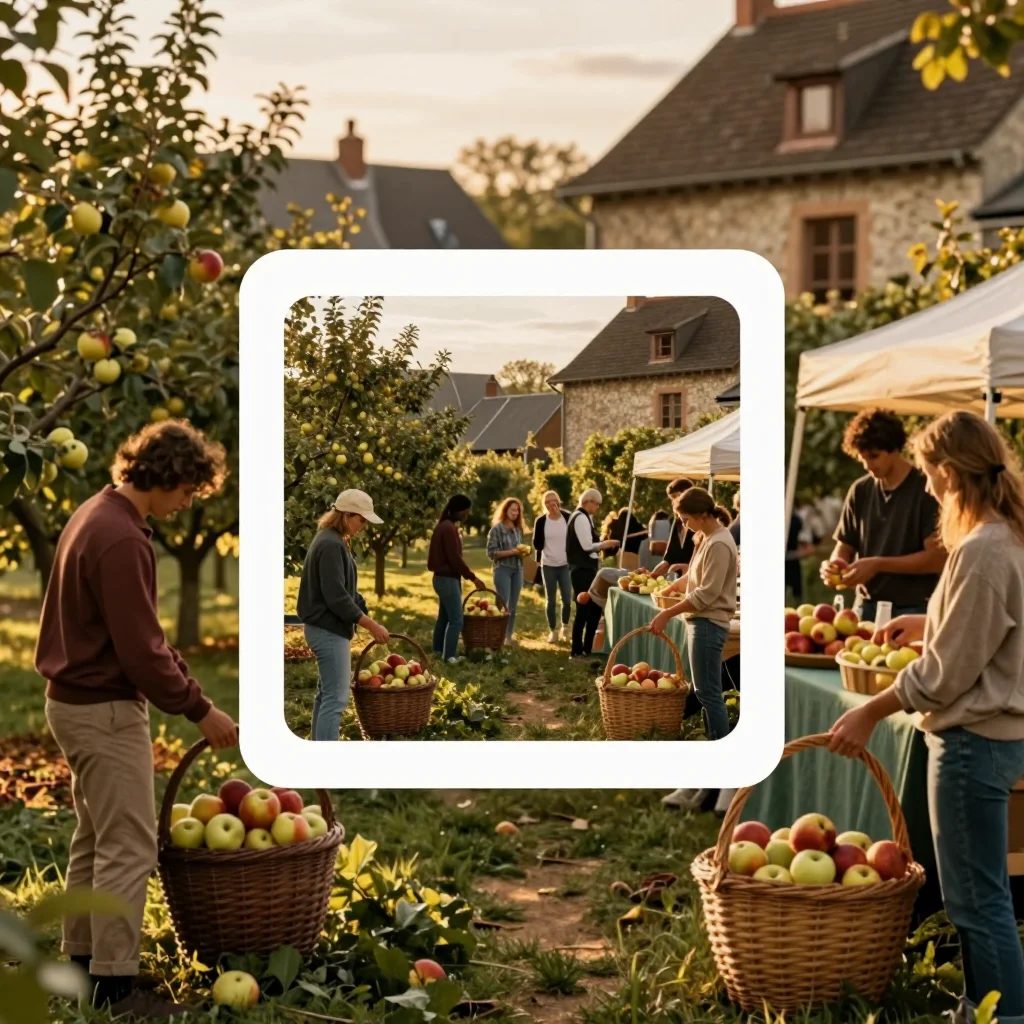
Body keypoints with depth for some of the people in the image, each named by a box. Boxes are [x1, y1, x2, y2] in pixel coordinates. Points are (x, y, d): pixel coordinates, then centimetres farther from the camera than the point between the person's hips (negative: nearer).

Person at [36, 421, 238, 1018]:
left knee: (95, 836, 17)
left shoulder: (99, 515, 9)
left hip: (75, 700, 10)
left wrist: (182, 673, 12)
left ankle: (81, 957, 26)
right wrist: (199, 710, -13)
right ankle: (116, 984, 0)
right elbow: (140, 650, -23)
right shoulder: (121, 539, -24)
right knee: (130, 846, -5)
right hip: (106, 710, -10)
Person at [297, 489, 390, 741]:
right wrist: (371, 625, -18)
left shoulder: (334, 541, 14)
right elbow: (336, 596, -23)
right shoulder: (331, 544, -19)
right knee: (336, 699, -11)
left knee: (326, 694, 16)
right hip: (329, 630, -11)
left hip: (324, 628, 11)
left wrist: (369, 616, 15)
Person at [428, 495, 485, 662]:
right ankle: (449, 657, -9)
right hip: (448, 579, -11)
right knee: (456, 620, -9)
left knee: (444, 616, 16)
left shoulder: (445, 526, 13)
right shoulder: (449, 528, -19)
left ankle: (438, 651, 22)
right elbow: (455, 558, -20)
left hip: (443, 578, 11)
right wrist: (472, 577, -12)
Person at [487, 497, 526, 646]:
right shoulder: (497, 529, -6)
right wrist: (511, 552, -17)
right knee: (503, 605, -8)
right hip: (503, 569, -6)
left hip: (517, 570, 6)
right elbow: (491, 552, -9)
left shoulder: (518, 529, 12)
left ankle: (509, 636, 12)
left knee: (513, 606, 6)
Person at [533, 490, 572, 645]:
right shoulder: (541, 521, -4)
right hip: (548, 565, 0)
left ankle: (564, 628, 19)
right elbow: (537, 545, -5)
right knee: (551, 600, 7)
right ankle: (552, 631, 17)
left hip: (566, 565, 0)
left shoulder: (568, 518, -5)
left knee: (567, 599, 0)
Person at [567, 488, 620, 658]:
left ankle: (586, 647, 19)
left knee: (593, 607, 13)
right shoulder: (581, 518, -15)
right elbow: (587, 546, -20)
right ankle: (577, 650, 1)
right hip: (582, 570, -10)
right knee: (584, 609, -5)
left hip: (585, 569, 10)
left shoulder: (582, 517, 16)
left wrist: (602, 545, 5)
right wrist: (605, 544, -7)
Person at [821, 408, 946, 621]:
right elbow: (844, 547, 14)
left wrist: (878, 564, -18)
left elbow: (937, 558, -11)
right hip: (867, 607, 4)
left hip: (913, 610, -4)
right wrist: (833, 565, -8)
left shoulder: (925, 490, -6)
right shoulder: (860, 491, 9)